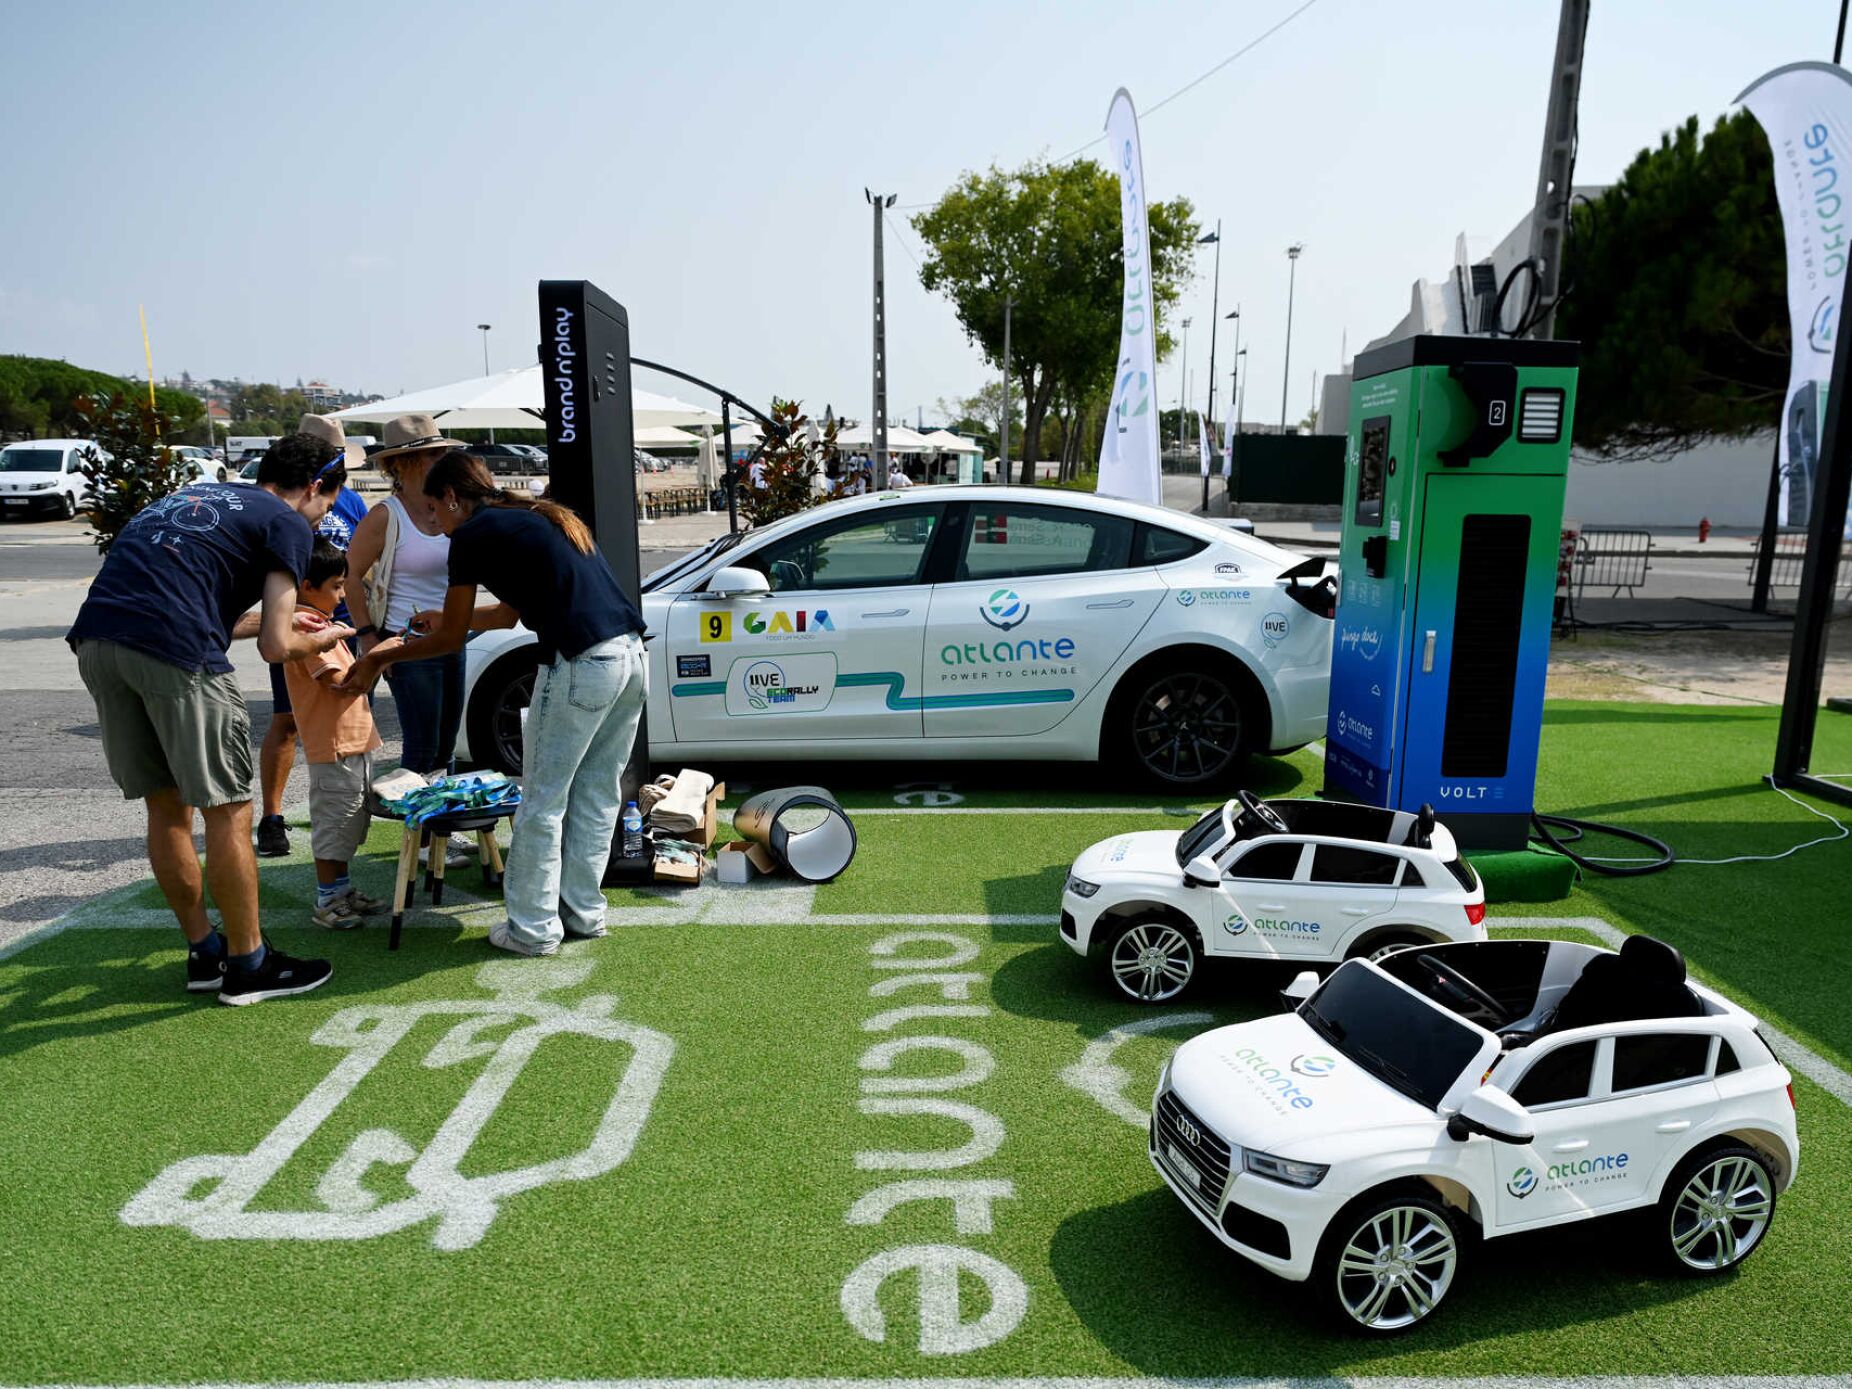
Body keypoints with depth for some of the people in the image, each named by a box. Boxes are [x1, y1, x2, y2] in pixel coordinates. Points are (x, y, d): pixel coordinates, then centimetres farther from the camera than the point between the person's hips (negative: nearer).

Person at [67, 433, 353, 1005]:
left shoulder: (195, 496, 29)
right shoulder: (287, 523, 6)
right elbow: (276, 646, -3)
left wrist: (280, 617, 37)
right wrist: (320, 639, 18)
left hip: (95, 642, 8)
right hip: (172, 654, -8)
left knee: (166, 806, 17)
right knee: (227, 811, 4)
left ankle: (205, 954, 28)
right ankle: (247, 965, 15)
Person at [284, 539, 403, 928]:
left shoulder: (319, 622, 16)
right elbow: (340, 683, -23)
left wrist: (373, 659, 4)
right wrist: (374, 658, -16)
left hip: (353, 740, 10)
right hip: (334, 744, -10)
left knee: (352, 819, 18)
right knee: (333, 822, -1)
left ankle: (341, 888, 29)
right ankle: (327, 900, 9)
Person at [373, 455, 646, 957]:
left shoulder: (473, 533, 1)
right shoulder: (539, 517, 25)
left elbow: (449, 640, 8)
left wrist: (385, 657, 24)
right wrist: (444, 619, 46)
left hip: (579, 665, -8)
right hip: (631, 654, 8)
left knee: (543, 801, 6)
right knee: (596, 793, 17)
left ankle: (533, 928, 16)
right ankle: (584, 911, 28)